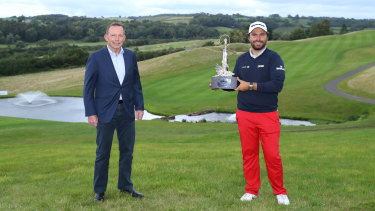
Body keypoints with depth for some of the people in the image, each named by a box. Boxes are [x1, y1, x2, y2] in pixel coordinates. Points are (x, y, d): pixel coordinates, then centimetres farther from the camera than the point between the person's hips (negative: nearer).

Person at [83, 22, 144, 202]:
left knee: (127, 150, 12)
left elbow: (136, 83, 11)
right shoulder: (96, 57, -8)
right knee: (102, 153, 5)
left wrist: (139, 106, 5)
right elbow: (88, 87, -6)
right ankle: (99, 190, 18)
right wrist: (90, 113, -10)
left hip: (126, 111, 4)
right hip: (105, 111, -4)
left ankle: (125, 185, 28)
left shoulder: (130, 56, 5)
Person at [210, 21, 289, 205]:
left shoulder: (273, 58, -4)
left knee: (272, 155, -3)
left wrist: (251, 86, -17)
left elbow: (277, 85, -16)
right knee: (249, 154, 8)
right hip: (245, 114, 4)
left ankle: (279, 192, 13)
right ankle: (251, 190, 20)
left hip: (268, 115, -4)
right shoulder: (242, 59, 12)